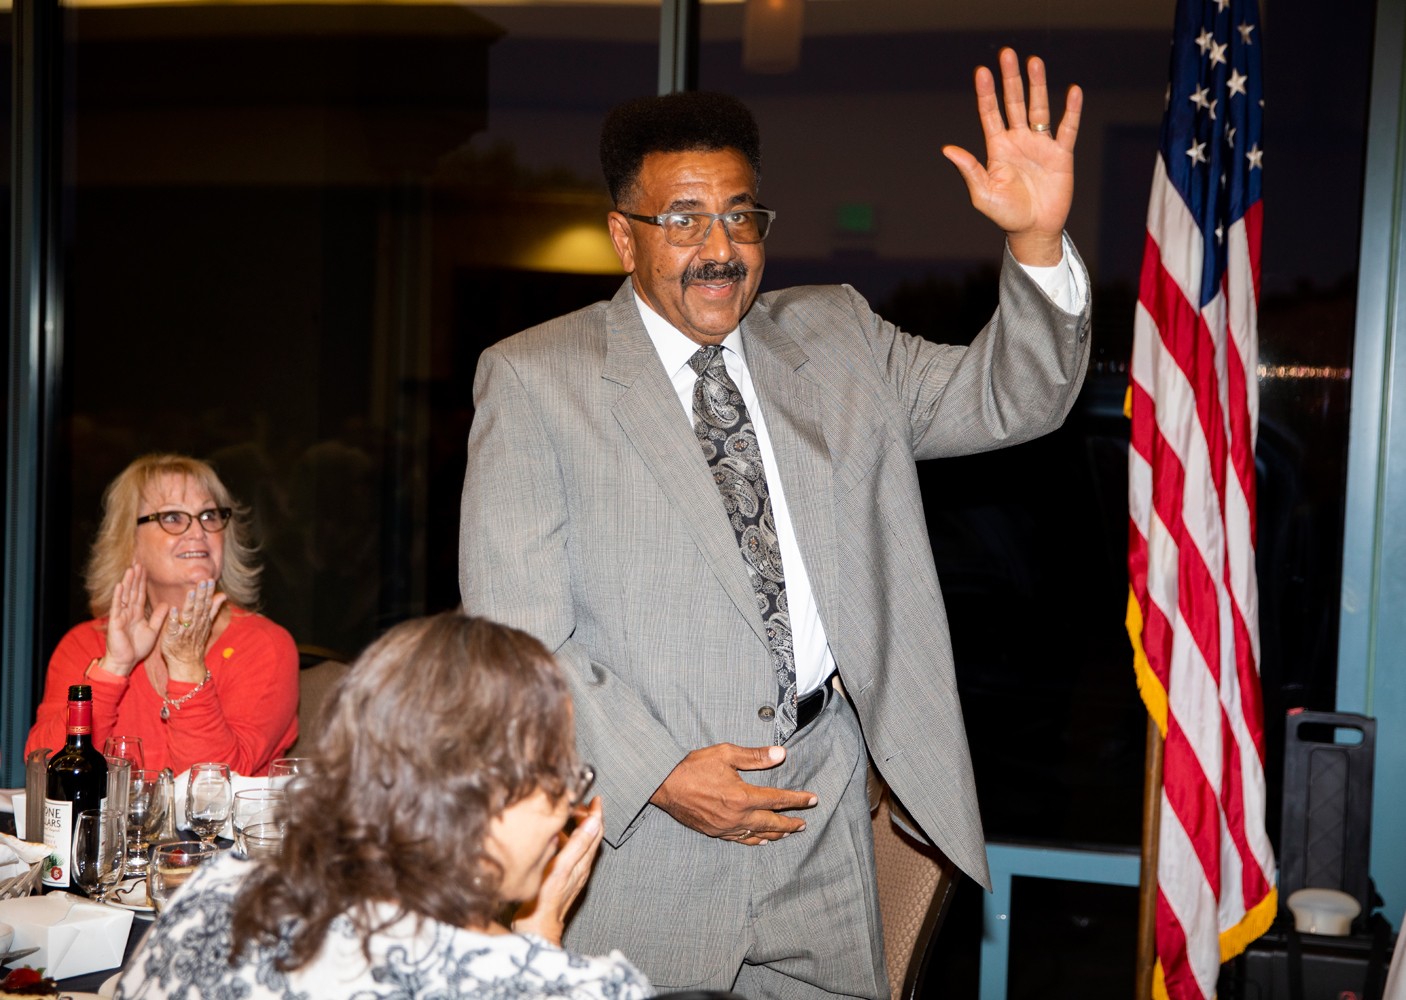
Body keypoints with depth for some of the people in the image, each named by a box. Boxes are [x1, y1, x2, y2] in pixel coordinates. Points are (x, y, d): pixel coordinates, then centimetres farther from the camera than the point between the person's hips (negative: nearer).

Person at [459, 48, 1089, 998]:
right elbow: (514, 631, -8)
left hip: (823, 813, 4)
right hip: (641, 824, -3)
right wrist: (659, 773, -16)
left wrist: (1040, 241, -10)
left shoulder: (834, 334, 10)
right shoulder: (533, 379, -4)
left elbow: (1006, 400, 7)